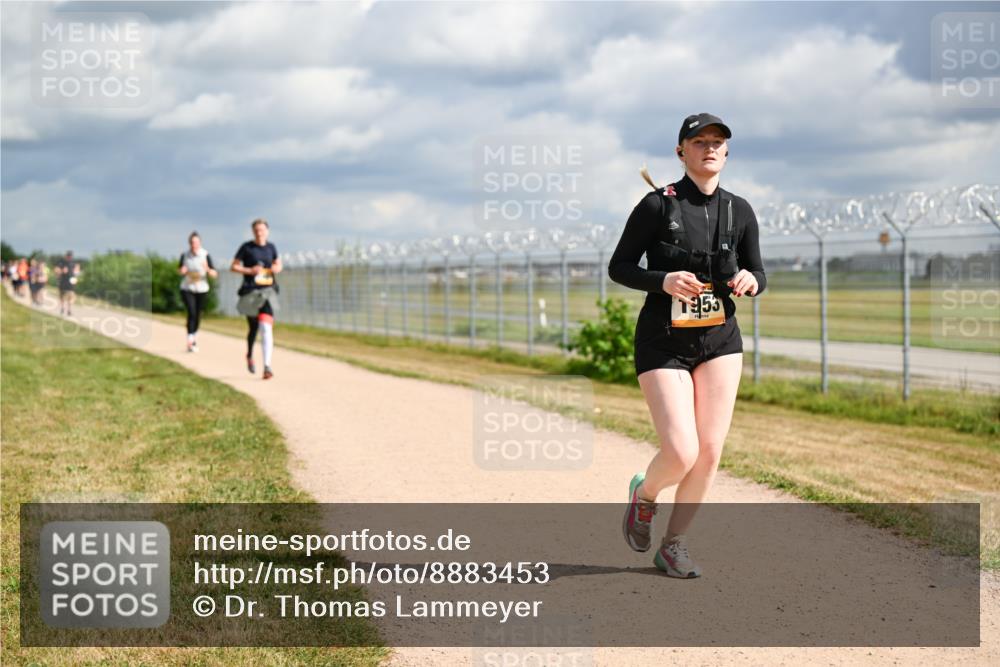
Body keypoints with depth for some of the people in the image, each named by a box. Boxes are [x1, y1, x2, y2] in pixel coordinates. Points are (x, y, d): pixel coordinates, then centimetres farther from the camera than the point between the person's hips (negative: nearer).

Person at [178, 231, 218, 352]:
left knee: (198, 315, 11)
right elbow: (179, 269, 10)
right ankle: (190, 342, -17)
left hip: (202, 290, 1)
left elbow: (214, 274, -9)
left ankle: (194, 337, 35)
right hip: (187, 289, -1)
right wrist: (182, 270, -13)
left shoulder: (205, 255, -11)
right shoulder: (184, 255, -5)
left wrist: (208, 270, -31)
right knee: (191, 313, -15)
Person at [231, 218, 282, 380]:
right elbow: (234, 266, 2)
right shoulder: (246, 248, -1)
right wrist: (249, 271, -13)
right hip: (251, 292, -1)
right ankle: (249, 356, 42)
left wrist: (277, 268, -1)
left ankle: (267, 366, -20)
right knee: (253, 328, 11)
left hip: (268, 291, 1)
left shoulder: (271, 247, 8)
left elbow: (278, 264, 22)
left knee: (266, 327, -15)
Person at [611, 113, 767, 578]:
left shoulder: (739, 212, 3)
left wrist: (749, 281, -12)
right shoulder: (657, 205, -9)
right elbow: (618, 267, -5)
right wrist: (662, 281, -22)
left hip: (720, 341, 4)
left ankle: (673, 545, 16)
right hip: (663, 343, -4)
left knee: (710, 452, -1)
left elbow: (757, 274, 11)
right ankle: (644, 494, 22)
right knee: (681, 453, -14)